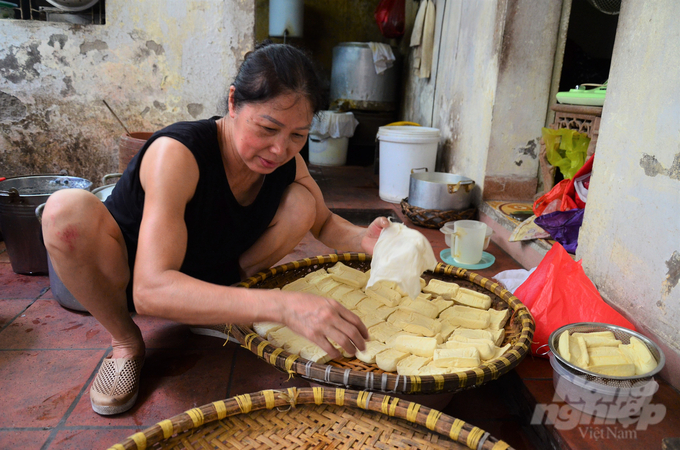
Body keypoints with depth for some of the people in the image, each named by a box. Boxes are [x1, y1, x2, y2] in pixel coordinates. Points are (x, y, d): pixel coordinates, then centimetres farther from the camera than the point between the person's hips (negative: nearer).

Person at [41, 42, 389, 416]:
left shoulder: (286, 162, -16)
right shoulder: (177, 153, -35)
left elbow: (325, 223, 1)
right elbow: (150, 291, -44)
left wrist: (363, 239, -24)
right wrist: (281, 306, -55)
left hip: (207, 276, 4)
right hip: (124, 279, -4)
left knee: (301, 202, -13)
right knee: (67, 211, -36)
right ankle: (125, 341, -10)